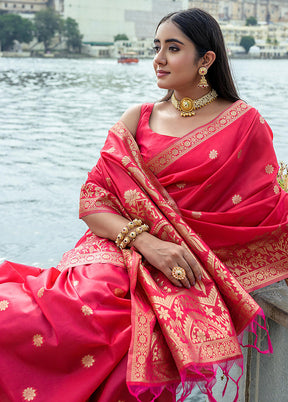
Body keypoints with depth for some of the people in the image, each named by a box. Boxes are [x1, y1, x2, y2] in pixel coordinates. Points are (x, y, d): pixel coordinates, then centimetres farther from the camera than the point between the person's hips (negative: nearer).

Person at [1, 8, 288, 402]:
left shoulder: (245, 123, 7)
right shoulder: (138, 119, 13)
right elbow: (92, 199, 4)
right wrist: (146, 241, -13)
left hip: (193, 264, -2)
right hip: (123, 248, 3)